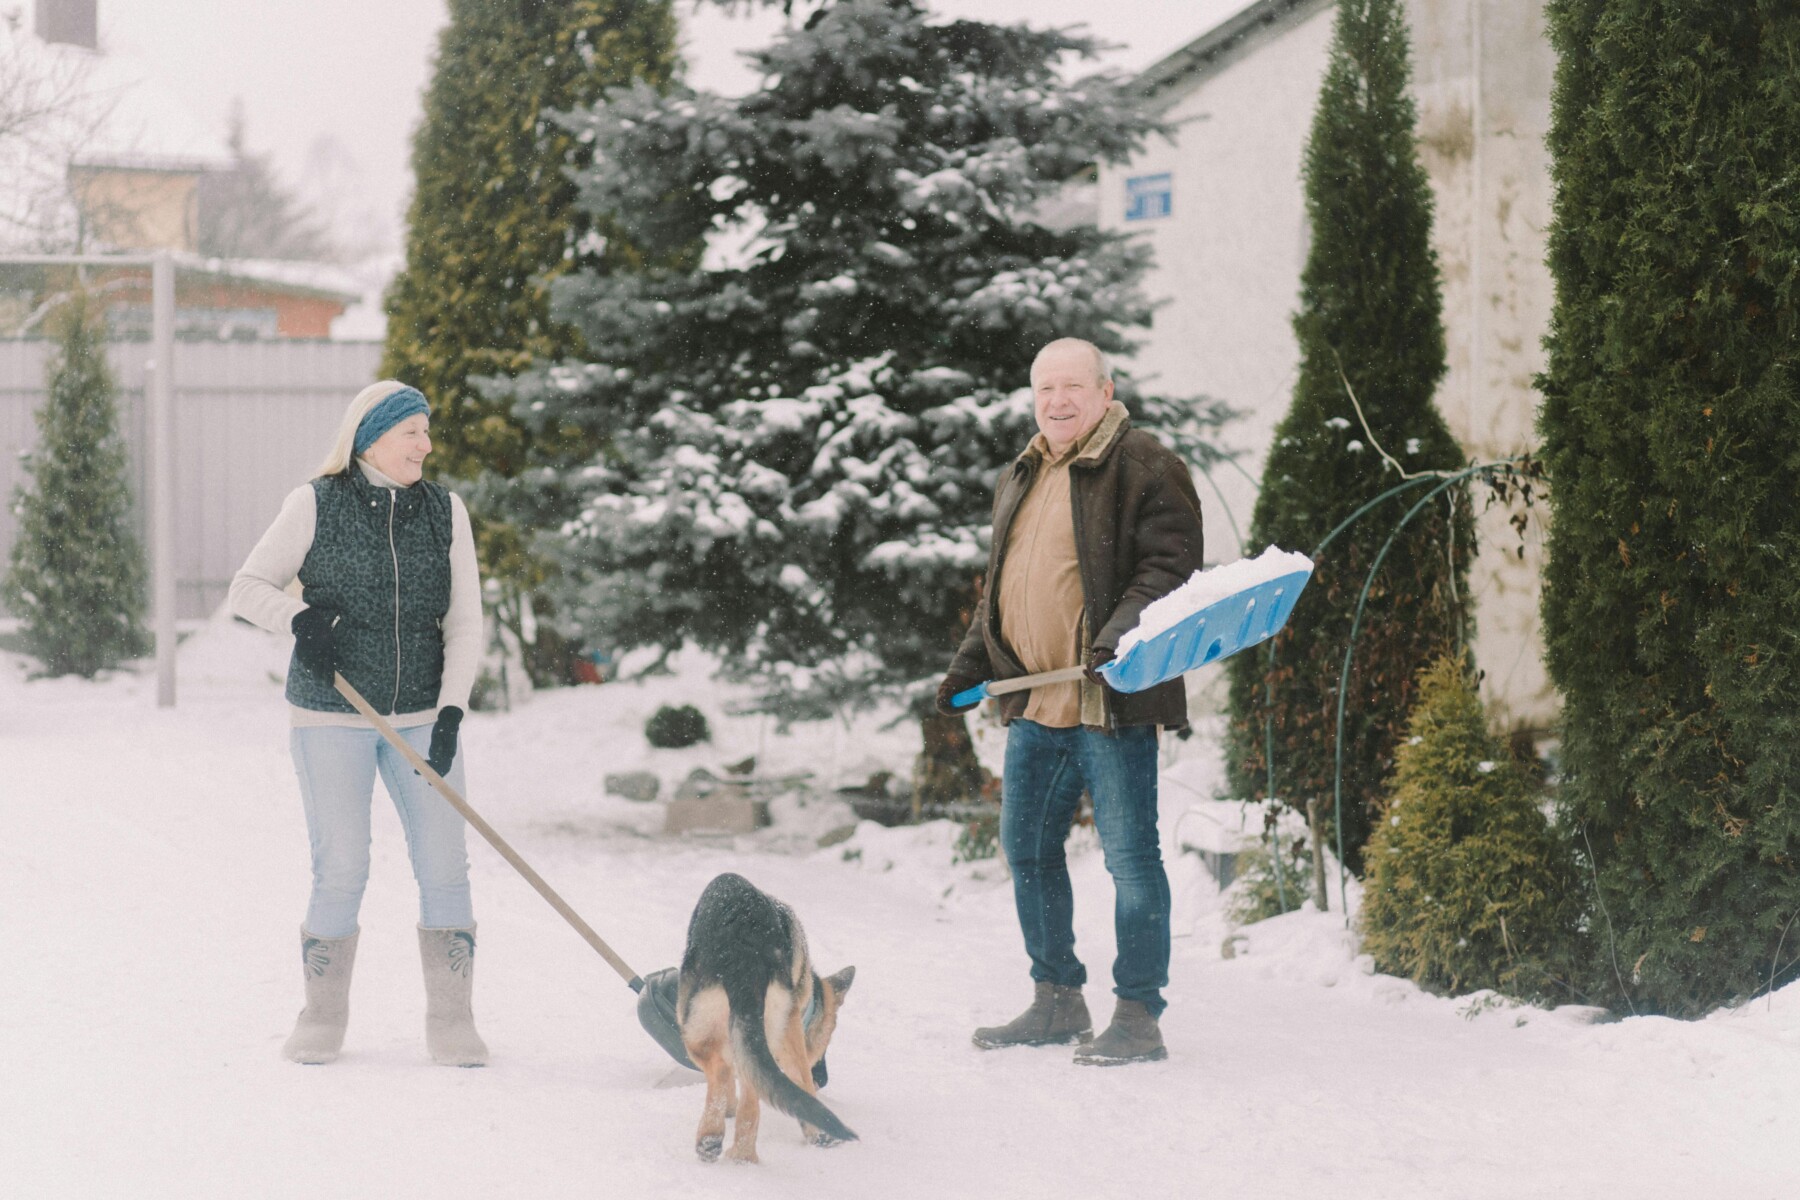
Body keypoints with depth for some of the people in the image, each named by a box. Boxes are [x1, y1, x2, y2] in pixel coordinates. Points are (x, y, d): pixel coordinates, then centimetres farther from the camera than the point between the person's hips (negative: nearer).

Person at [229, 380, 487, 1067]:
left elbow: (464, 624, 1)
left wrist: (451, 711, -12)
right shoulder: (315, 507, -5)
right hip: (330, 718, -2)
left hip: (421, 718, 3)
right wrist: (299, 618, -22)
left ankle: (450, 1023, 4)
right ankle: (322, 1021, 9)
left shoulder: (444, 512, 2)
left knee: (445, 867, -5)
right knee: (340, 873, -7)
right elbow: (247, 589, -1)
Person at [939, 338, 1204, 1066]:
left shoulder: (1143, 469, -5)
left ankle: (1139, 1017, 3)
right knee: (1027, 847, 12)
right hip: (1034, 705, 8)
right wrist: (971, 664, 21)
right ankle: (1057, 1003, 24)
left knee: (1129, 856, -4)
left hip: (1112, 703, -8)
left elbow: (1172, 567, -13)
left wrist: (1123, 631, -26)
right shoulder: (1019, 480, 19)